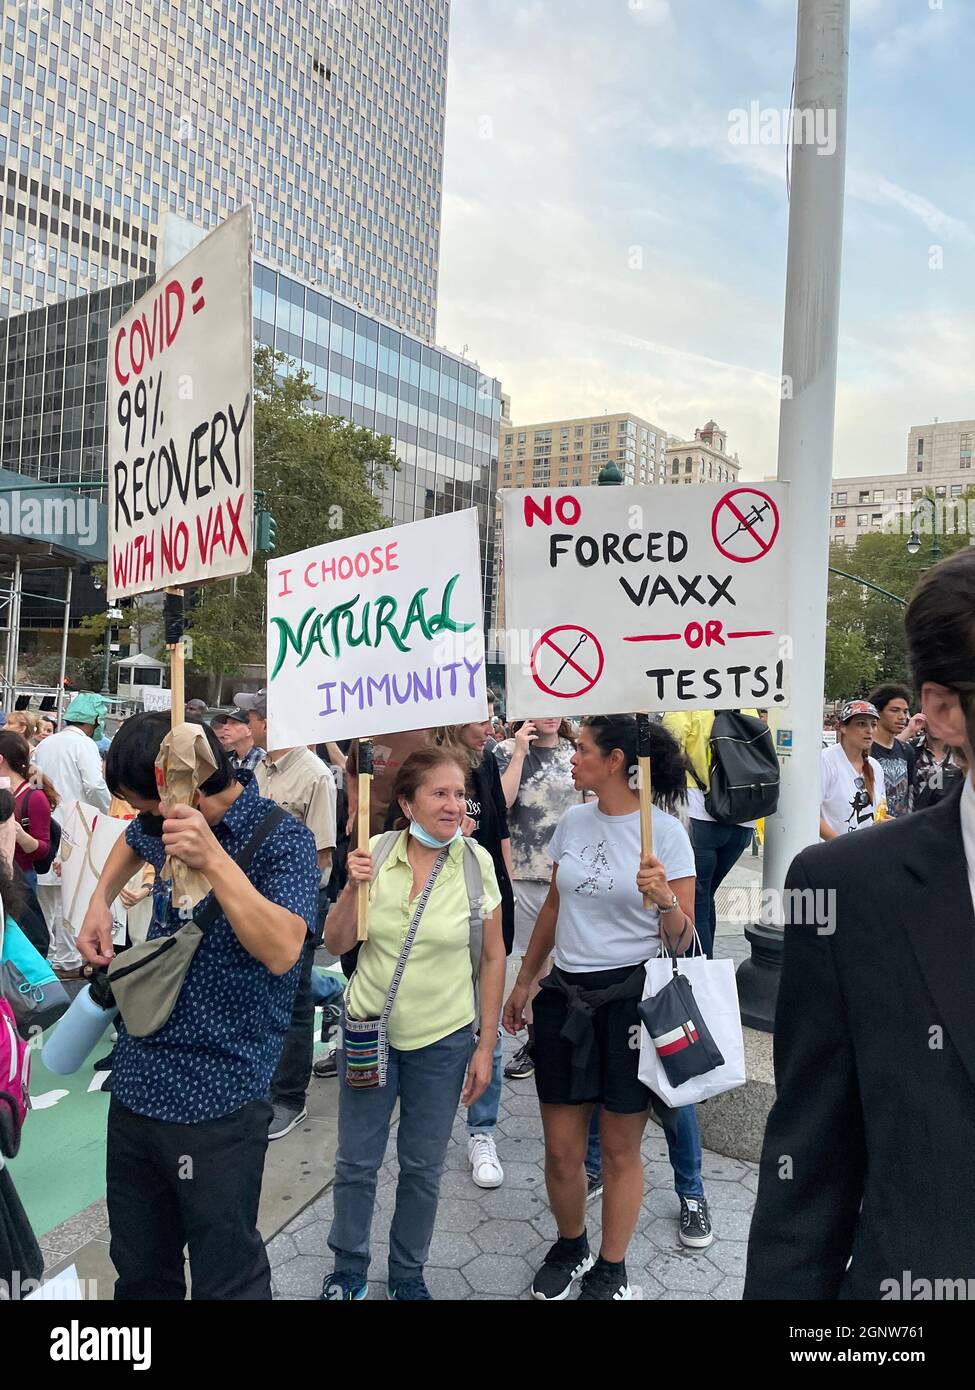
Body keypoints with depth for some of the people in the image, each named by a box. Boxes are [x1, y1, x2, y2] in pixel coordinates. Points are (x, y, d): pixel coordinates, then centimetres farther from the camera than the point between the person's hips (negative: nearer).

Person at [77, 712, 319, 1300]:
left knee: (227, 1276, 8)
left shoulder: (282, 838, -16)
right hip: (136, 1082, 7)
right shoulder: (165, 823, 4)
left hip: (217, 1101, -7)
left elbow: (282, 950, -30)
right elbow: (130, 843, 29)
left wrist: (214, 858, -37)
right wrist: (100, 900, 12)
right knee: (139, 1271, 22)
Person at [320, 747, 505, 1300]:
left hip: (443, 1037, 0)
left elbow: (493, 957, -5)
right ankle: (349, 1269, 40)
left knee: (423, 1167, 15)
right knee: (356, 1162, 14)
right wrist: (353, 887, -21)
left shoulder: (477, 862, -12)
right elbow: (337, 944, -3)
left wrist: (487, 1046, -4)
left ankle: (409, 1274, 40)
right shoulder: (376, 852, -11)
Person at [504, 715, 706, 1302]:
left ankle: (611, 1269, 33)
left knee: (620, 1149, 10)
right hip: (567, 995, 4)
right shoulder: (573, 821, 4)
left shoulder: (665, 830, -10)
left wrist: (665, 900, -28)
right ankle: (570, 1247, 37)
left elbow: (683, 940, -7)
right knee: (562, 1152, 9)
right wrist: (524, 982, 21)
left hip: (631, 996, -4)